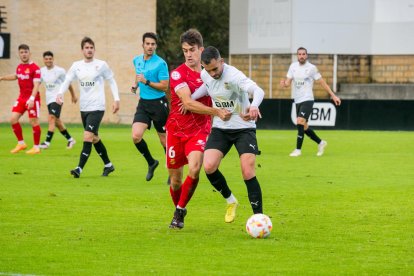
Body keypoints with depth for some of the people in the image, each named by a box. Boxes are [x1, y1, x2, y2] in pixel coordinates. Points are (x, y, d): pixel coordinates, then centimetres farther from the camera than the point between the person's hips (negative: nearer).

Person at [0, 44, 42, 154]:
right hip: (21, 97, 7)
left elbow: (36, 85, -20)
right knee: (13, 119, 1)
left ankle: (36, 147, 5)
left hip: (32, 98, -7)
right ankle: (21, 143, 14)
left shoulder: (35, 68, -13)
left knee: (33, 121, -5)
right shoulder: (19, 67, 9)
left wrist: (32, 99, -31)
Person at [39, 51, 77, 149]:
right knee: (57, 122, 13)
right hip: (48, 99, 6)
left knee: (51, 119, -19)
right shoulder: (42, 71, 4)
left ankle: (47, 142, -22)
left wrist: (73, 96, 13)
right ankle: (70, 139, 29)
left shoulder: (60, 71, -8)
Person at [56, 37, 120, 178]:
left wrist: (116, 99, -3)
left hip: (97, 108, -5)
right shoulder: (76, 65, 6)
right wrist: (60, 93, -17)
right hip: (84, 108, 5)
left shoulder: (101, 65, -4)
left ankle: (79, 168, -19)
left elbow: (112, 81, 4)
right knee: (94, 138, 15)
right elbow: (67, 81, 1)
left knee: (87, 137, -16)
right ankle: (108, 165, 30)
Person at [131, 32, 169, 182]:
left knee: (164, 140, 3)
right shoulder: (137, 60, 7)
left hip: (158, 104, -5)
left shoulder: (160, 64, -13)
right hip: (143, 103, 5)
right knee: (136, 136, -12)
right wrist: (135, 85, 13)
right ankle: (151, 162, 11)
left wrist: (146, 81, -21)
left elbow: (164, 86, -16)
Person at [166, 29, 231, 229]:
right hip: (176, 130, -1)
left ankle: (180, 210, -6)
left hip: (199, 130, 1)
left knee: (194, 169, -24)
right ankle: (178, 211, 32)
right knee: (175, 180, 5)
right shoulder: (178, 74, -11)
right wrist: (216, 112, -30)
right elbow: (188, 103, -22)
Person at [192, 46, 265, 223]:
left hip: (243, 127, -5)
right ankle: (230, 201, 10)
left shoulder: (233, 76, -25)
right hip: (220, 128, 5)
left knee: (248, 172, -17)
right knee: (208, 166, -16)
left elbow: (258, 90, -41)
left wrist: (254, 106, -64)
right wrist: (192, 97, 6)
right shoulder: (205, 75, -3)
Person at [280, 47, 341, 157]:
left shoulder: (311, 68, -7)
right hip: (297, 101, 6)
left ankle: (298, 149, -12)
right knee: (304, 127, 11)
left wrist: (333, 95, -3)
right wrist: (284, 84, -17)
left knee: (300, 123, -19)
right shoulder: (293, 66, 7)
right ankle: (321, 143, 30)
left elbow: (322, 82, -2)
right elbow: (288, 82, 8)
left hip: (307, 99, -6)